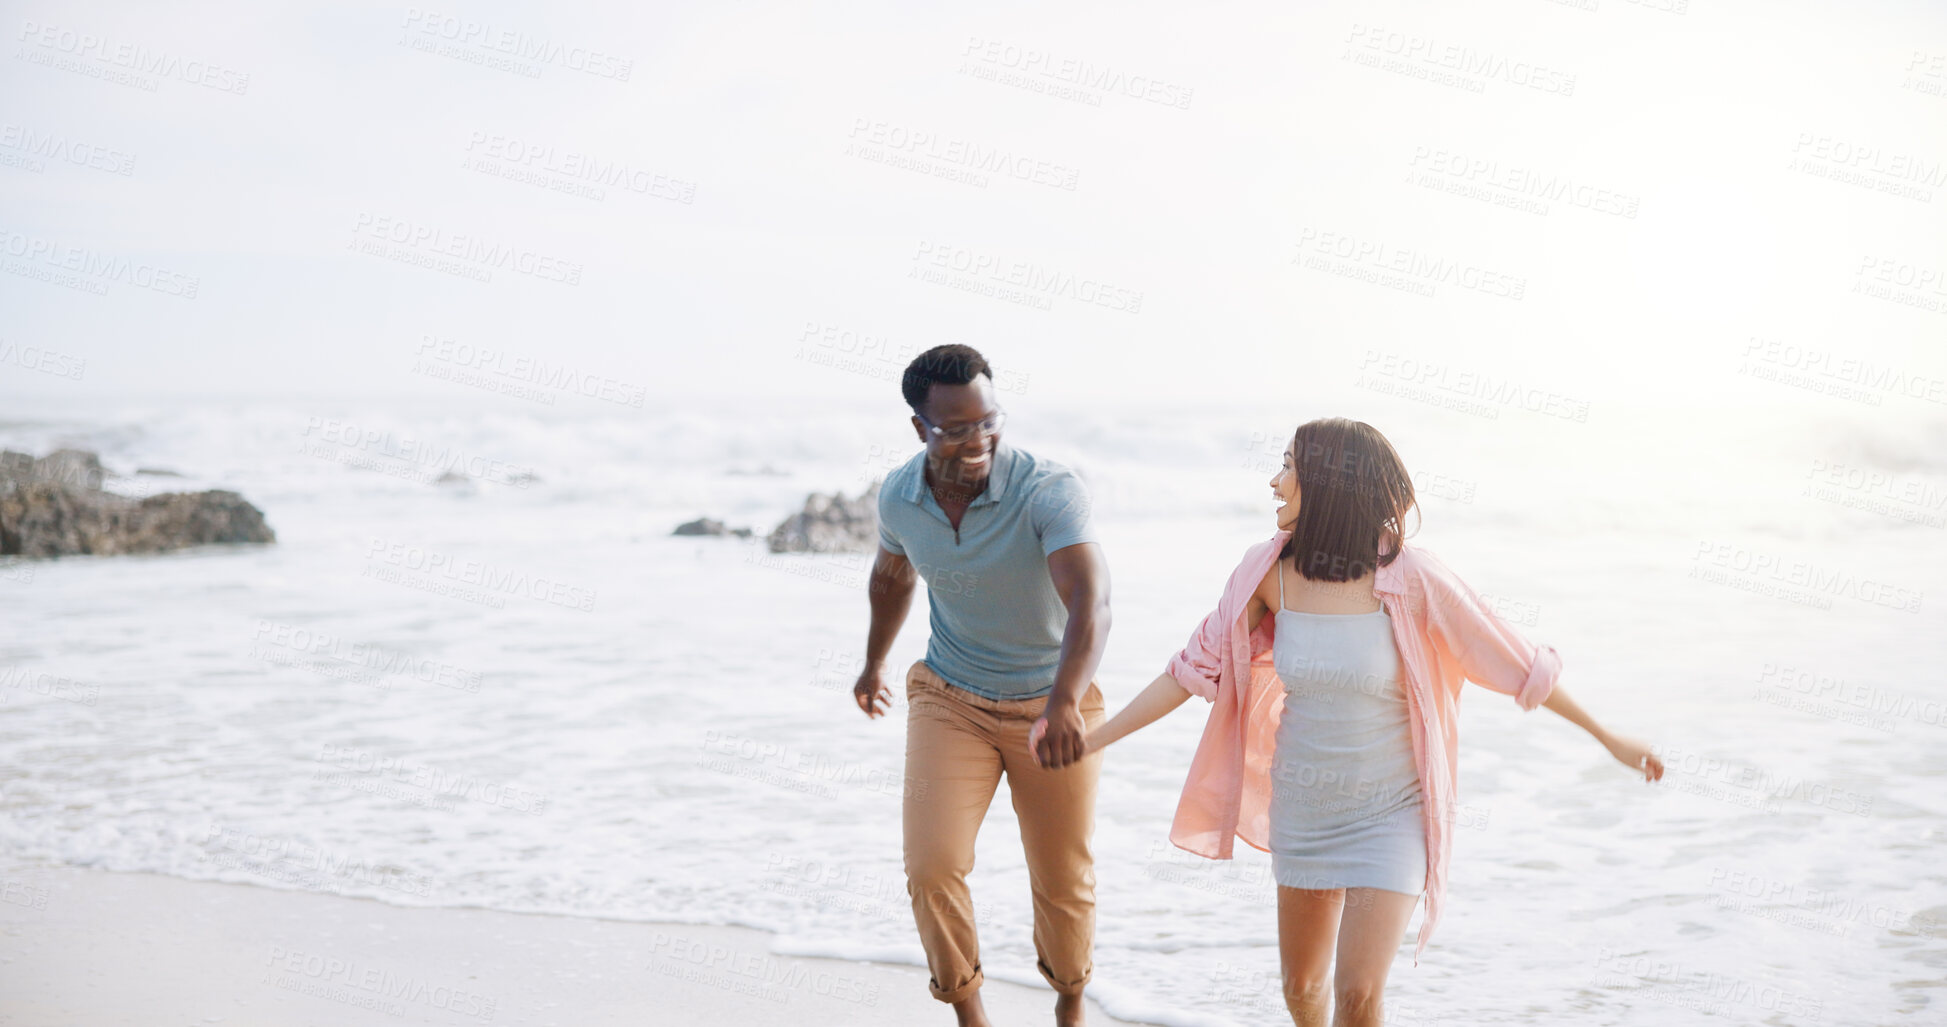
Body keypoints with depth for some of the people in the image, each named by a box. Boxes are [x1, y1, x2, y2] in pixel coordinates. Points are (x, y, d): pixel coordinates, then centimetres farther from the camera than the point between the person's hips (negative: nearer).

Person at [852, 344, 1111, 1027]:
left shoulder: (1049, 491, -27)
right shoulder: (899, 497, -11)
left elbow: (1090, 602, -41)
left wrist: (1064, 703, -57)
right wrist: (874, 663, 29)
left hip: (1052, 702, -2)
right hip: (950, 700, 2)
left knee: (1064, 882, 11)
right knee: (931, 868, -15)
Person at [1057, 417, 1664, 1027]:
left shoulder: (1406, 577, -19)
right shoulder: (1269, 572, -8)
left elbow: (1516, 663, -8)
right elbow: (1195, 669, 0)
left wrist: (1610, 739, -2)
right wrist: (1091, 740, 0)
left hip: (1389, 812, -4)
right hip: (1302, 808, 4)